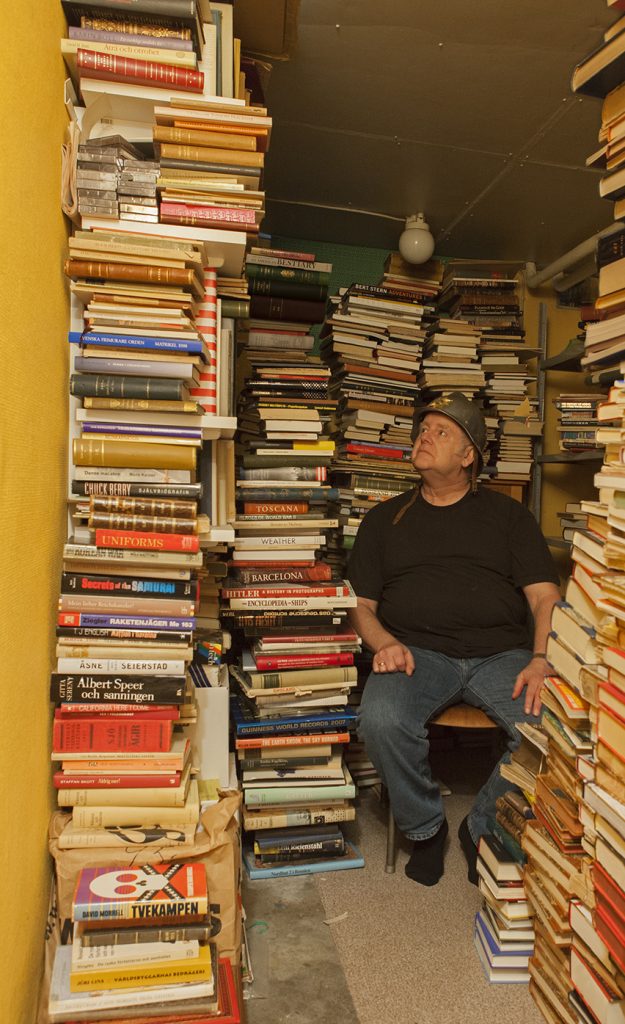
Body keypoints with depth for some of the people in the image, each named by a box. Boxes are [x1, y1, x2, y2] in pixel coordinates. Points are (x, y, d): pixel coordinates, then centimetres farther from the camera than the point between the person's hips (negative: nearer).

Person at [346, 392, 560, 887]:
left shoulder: (508, 514, 15)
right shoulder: (385, 519, 17)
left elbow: (545, 596, 5)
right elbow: (361, 604, 13)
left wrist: (541, 660, -13)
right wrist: (385, 643, -9)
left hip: (501, 652, 0)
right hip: (417, 652, 0)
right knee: (380, 719, -30)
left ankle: (483, 830, 2)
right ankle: (426, 828, 0)